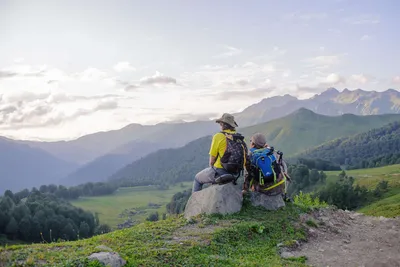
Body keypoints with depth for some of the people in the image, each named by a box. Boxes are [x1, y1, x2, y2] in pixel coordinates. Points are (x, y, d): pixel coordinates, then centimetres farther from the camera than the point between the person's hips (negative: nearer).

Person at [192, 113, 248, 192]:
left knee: (197, 179, 21)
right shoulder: (240, 138, 3)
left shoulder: (218, 136, -12)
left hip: (220, 172, -6)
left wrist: (211, 167, 10)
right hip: (235, 174, 6)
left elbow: (212, 158, -10)